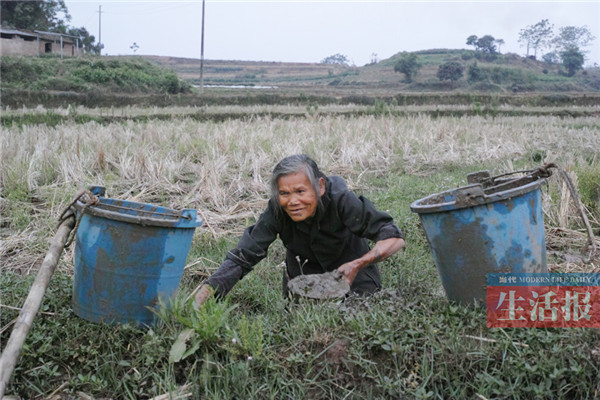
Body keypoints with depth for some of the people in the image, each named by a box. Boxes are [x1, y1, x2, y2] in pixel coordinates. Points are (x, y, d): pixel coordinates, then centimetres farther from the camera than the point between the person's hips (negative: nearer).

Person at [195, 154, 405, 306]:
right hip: (304, 272, 2)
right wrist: (202, 297, -47)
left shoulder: (341, 201, -35)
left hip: (350, 269, -1)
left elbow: (394, 238, -32)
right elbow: (241, 258, -33)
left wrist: (358, 265, -47)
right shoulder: (277, 211, -30)